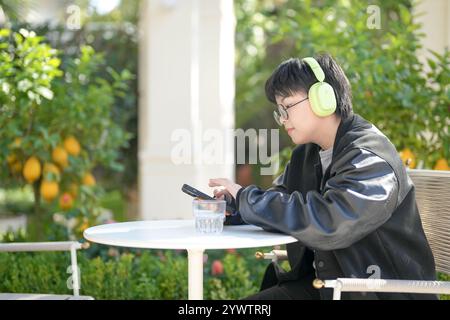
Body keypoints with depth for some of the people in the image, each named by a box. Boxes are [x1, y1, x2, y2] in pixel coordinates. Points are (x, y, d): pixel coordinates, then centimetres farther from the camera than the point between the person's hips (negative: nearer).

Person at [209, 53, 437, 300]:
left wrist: (247, 198, -22)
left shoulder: (371, 161, -19)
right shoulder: (306, 154, 8)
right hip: (322, 281, 8)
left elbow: (326, 224, -31)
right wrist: (232, 205, -3)